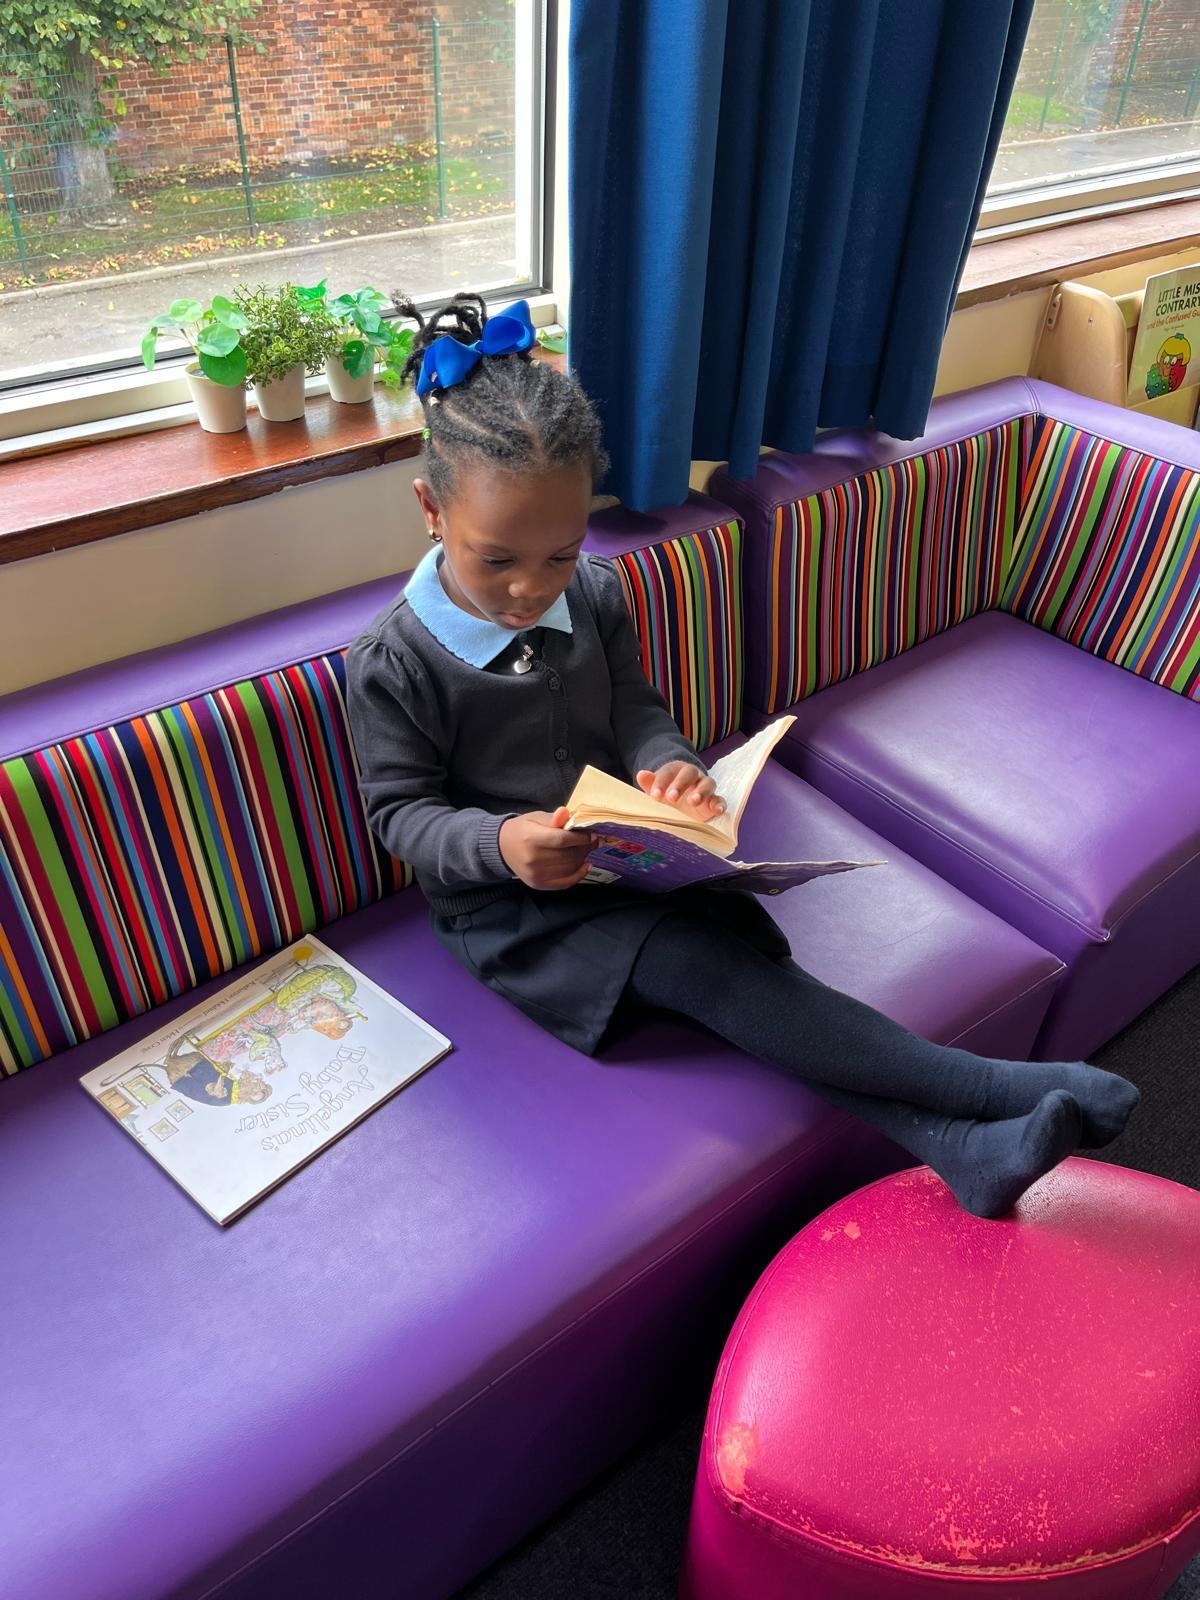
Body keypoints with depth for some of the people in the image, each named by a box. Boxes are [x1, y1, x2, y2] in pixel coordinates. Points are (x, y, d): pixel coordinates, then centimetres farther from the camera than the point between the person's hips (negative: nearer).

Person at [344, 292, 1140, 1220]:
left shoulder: (595, 595, -1)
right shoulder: (393, 661, -14)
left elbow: (634, 711, 7)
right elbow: (401, 811, -9)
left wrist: (670, 769, -18)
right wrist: (499, 845, -30)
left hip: (622, 858, 5)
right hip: (505, 902, -5)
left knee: (737, 951, -23)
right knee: (705, 965, -25)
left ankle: (957, 1145, -25)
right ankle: (1002, 1090, -24)